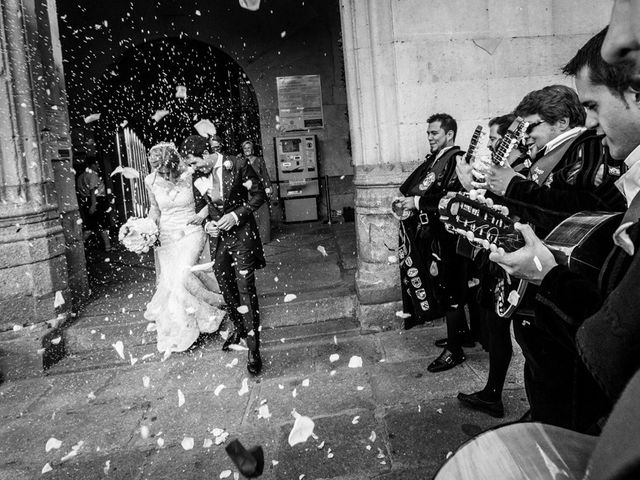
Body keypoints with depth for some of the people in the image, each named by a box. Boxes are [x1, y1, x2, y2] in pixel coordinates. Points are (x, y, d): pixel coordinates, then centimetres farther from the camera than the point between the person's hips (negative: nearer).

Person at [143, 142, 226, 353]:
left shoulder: (189, 176, -14)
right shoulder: (151, 181, -5)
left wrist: (202, 215, -16)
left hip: (191, 233, -3)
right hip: (167, 236, 4)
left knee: (183, 276, -18)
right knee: (168, 280, -5)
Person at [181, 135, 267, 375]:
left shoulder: (238, 165, -11)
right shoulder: (197, 177, 3)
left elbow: (259, 194, -6)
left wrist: (236, 215, -16)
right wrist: (207, 223, -6)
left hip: (241, 233, -5)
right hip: (218, 236, 5)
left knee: (246, 289, -8)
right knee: (227, 289, 14)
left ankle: (253, 349, -3)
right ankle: (239, 328, 39)